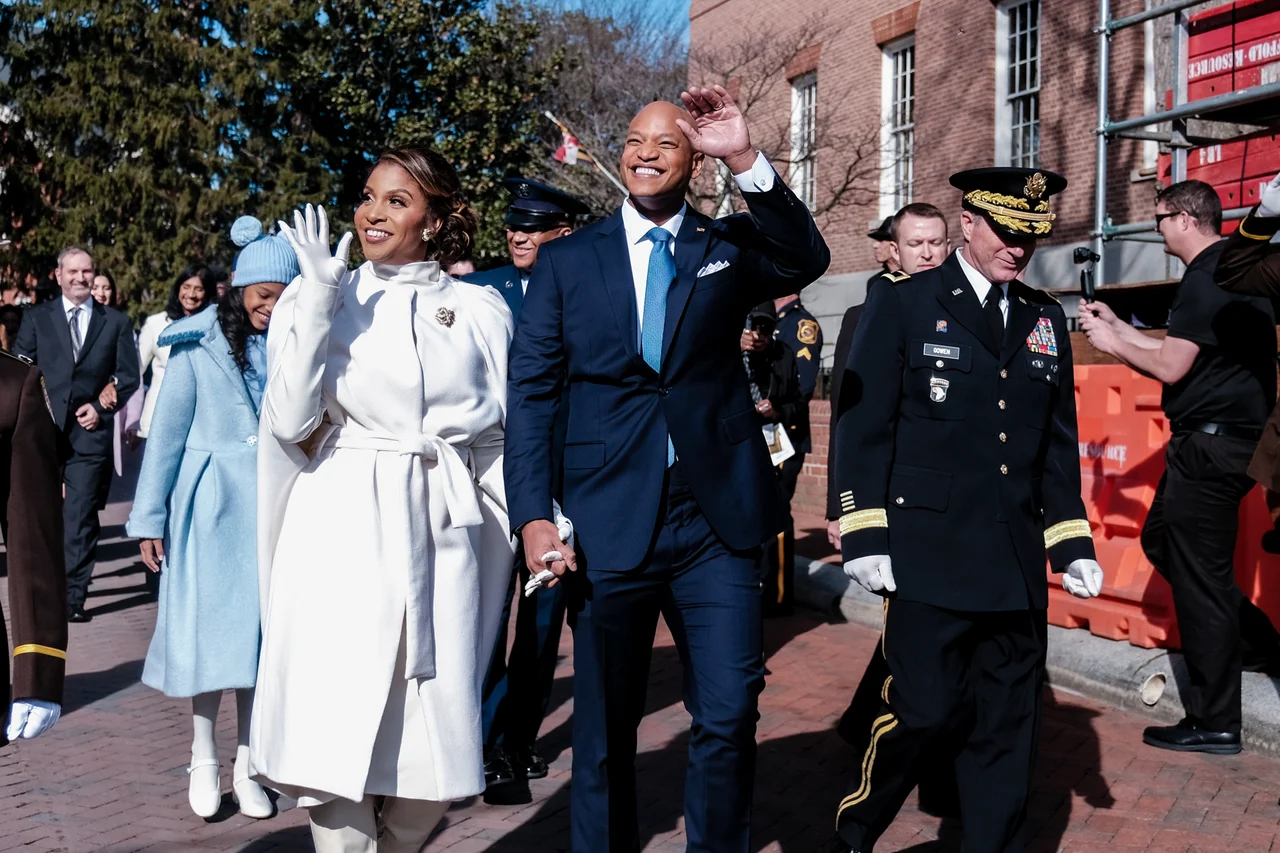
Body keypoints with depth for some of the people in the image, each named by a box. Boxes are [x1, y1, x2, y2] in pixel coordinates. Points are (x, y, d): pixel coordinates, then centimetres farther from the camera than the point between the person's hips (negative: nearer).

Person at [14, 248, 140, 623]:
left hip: (90, 429, -1)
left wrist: (102, 407, -4)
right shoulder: (36, 317, 10)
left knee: (81, 516, -4)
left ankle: (73, 596, 0)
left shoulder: (116, 322, 9)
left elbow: (129, 375, 8)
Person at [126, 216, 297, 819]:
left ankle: (245, 765, 18)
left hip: (273, 506, 2)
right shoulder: (199, 343, -3)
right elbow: (167, 431, -1)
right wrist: (149, 518, -1)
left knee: (259, 630, 6)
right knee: (209, 629, 2)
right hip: (210, 502, -2)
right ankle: (203, 760, 19)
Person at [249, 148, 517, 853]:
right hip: (342, 530, -1)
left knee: (435, 744, 4)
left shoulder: (480, 310, 9)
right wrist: (320, 298, -10)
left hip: (442, 531, 2)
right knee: (333, 740, -4)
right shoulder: (320, 296, 5)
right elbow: (290, 420, -6)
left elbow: (497, 437, 13)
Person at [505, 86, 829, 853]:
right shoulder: (567, 260, 6)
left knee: (729, 717, 2)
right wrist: (533, 516, -7)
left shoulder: (729, 247, 7)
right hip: (608, 523, 0)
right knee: (605, 727, 12)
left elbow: (807, 261, -14)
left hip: (718, 523, 0)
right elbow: (532, 393, 2)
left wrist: (747, 160, -24)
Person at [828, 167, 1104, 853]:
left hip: (1017, 564, 5)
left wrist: (1072, 543, 12)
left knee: (1009, 725, 10)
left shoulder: (1046, 319, 13)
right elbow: (863, 426, -4)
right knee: (921, 711, -3)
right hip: (929, 557, -5)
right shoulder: (902, 305, -1)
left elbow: (1059, 442, 17)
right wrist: (865, 538, -9)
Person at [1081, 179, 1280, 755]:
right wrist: (1118, 327, 21)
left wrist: (1111, 343, -4)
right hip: (1226, 441, 10)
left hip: (1211, 443, -10)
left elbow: (1170, 367, -19)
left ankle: (1213, 724, 6)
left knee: (1199, 576, -3)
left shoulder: (1208, 275, -16)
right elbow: (1182, 352, 20)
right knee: (1161, 540, 20)